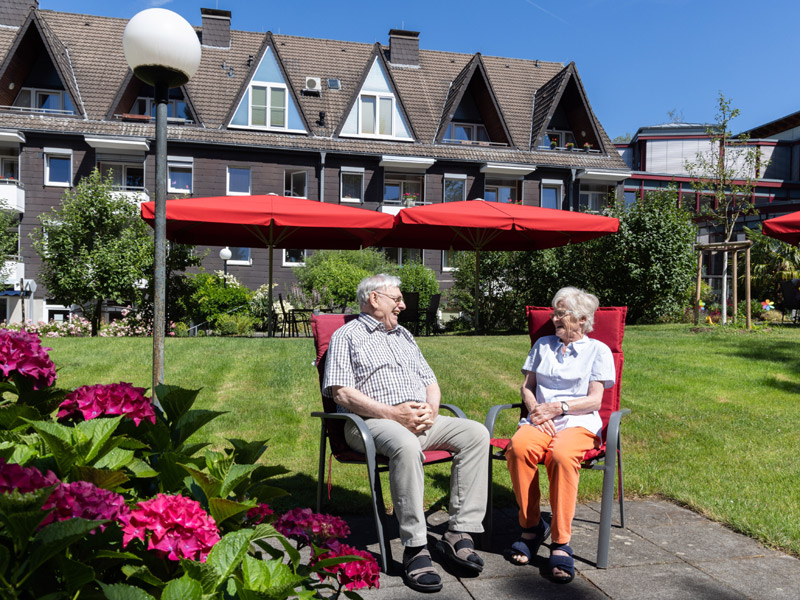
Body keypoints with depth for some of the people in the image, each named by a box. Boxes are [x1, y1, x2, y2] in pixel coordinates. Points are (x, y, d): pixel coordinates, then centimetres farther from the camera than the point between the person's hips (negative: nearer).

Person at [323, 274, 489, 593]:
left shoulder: (404, 335, 27)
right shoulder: (347, 336, 5)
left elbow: (430, 381, 24)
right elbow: (342, 392, -8)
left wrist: (431, 408, 0)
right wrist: (393, 414, -17)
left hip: (422, 420, 7)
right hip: (373, 422, -7)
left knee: (476, 433, -14)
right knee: (406, 446, -38)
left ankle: (459, 533, -14)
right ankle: (415, 548, -28)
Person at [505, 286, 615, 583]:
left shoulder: (598, 350, 12)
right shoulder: (543, 345, 24)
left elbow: (594, 400, 3)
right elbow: (527, 387, 19)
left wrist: (556, 407, -10)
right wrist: (535, 410, -2)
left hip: (578, 422, -3)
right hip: (540, 420, 3)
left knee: (562, 455, -38)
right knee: (519, 446, -34)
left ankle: (561, 542, -28)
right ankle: (531, 526, -16)